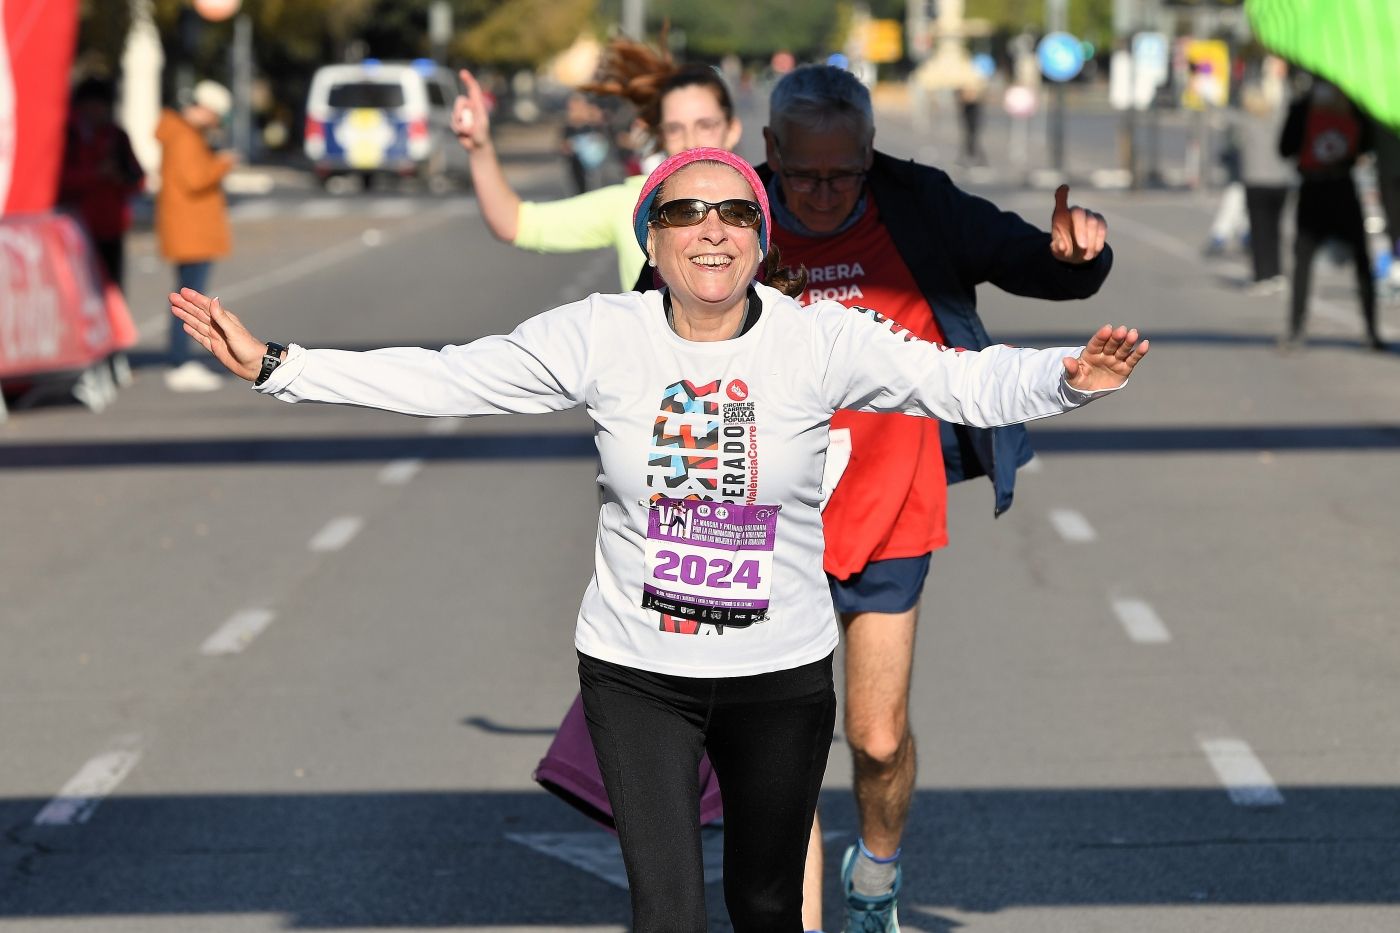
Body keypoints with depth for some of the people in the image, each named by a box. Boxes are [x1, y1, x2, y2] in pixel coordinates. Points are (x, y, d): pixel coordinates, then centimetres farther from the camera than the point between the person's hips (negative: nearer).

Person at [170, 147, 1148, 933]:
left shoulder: (820, 340, -11)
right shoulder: (600, 336, -8)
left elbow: (965, 382, -19)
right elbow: (439, 379, -9)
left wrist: (1067, 377, -40)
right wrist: (273, 365, -15)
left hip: (781, 671, 1)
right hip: (636, 670, 0)